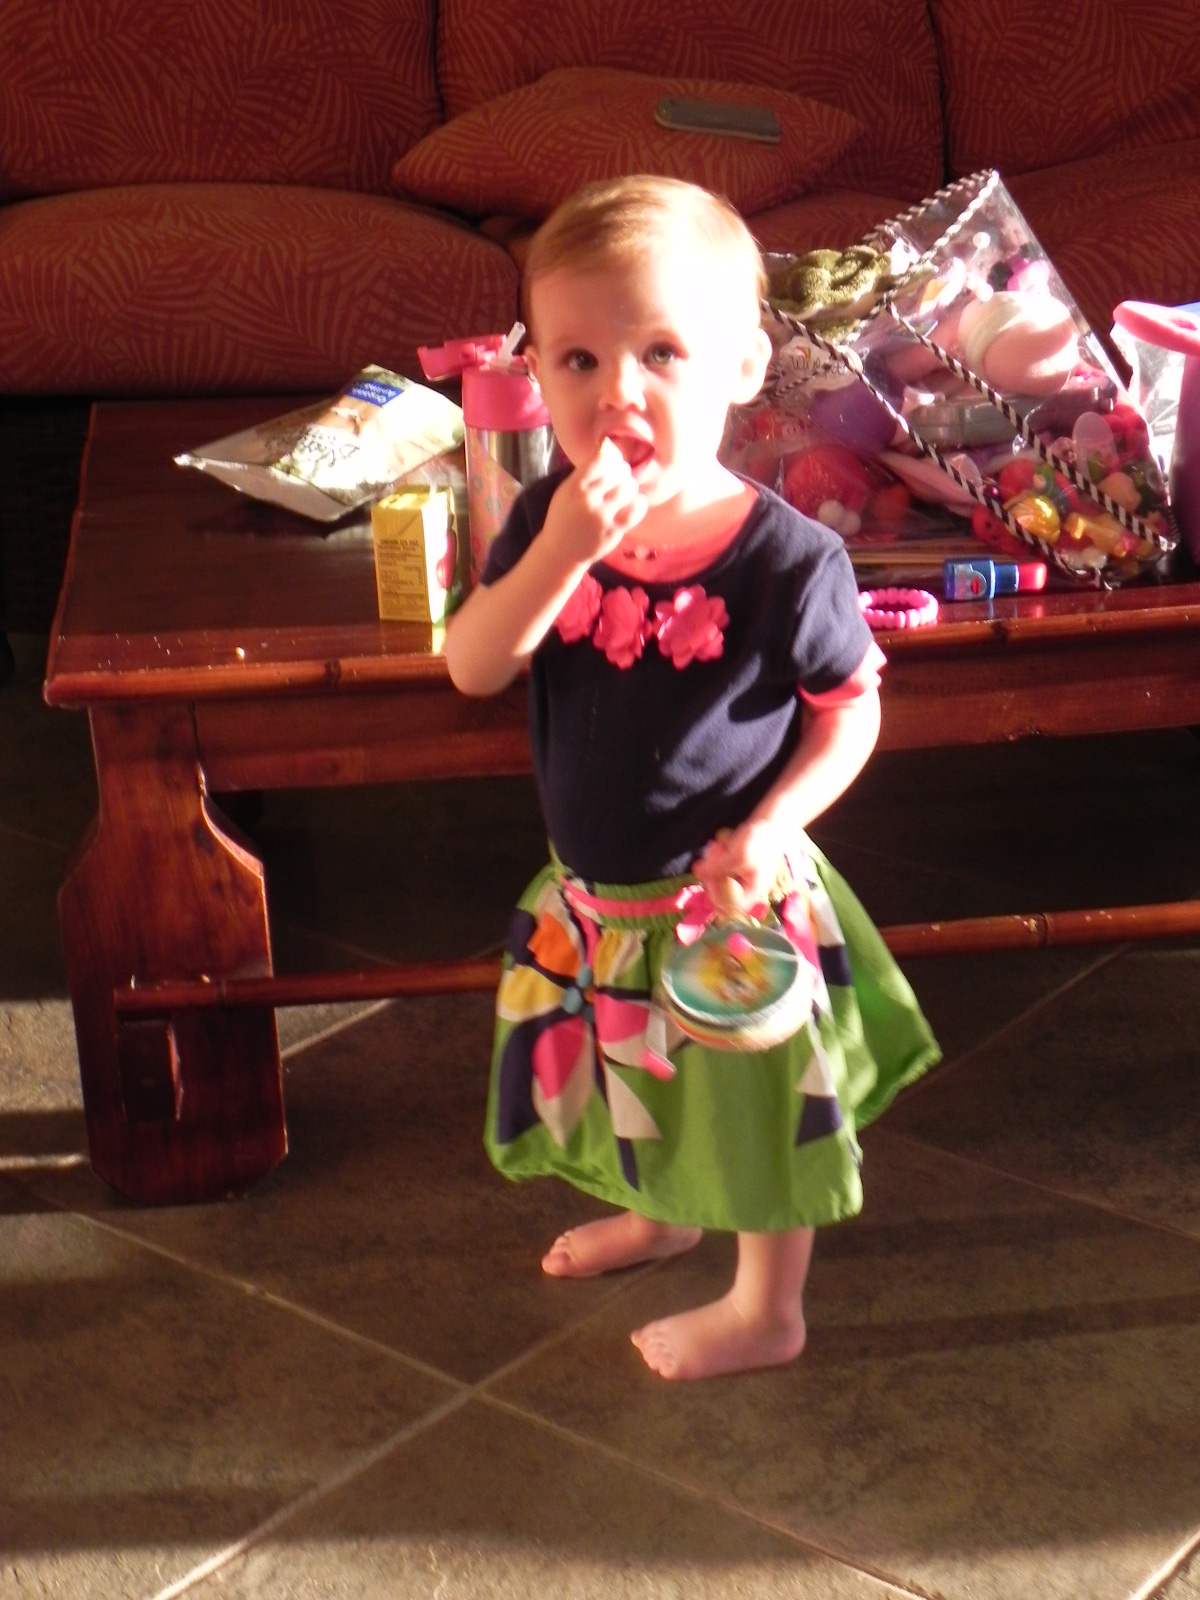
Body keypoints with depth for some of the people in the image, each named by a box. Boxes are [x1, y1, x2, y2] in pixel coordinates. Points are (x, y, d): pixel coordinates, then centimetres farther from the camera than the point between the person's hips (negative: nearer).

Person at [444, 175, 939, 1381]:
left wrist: (773, 824, -24)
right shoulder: (547, 522, -11)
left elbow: (853, 708, -11)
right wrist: (559, 555, -32)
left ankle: (764, 1314, 37)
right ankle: (659, 1214, 59)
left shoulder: (787, 559, -23)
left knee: (751, 1106, 14)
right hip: (596, 897, 6)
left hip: (730, 899, -5)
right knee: (639, 1087, 29)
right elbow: (470, 670, -18)